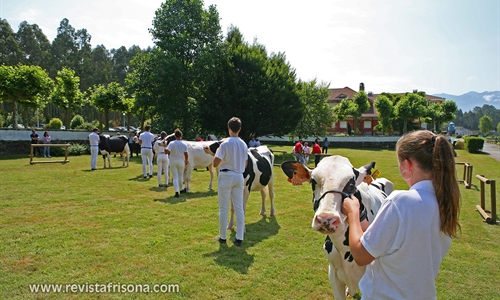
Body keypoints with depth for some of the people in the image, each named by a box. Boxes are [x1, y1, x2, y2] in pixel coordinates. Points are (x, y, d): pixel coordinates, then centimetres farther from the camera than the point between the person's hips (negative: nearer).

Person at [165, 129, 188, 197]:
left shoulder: (171, 143, -11)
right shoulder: (184, 144, -7)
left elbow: (166, 152, -19)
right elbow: (186, 155, -7)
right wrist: (187, 160, 11)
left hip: (173, 161, -1)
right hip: (181, 161, 1)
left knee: (175, 177, 3)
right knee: (180, 176, 19)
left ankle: (176, 191, -9)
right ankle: (181, 189, 31)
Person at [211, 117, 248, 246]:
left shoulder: (225, 144, -13)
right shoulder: (244, 145, 4)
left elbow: (215, 163, -13)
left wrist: (216, 152, 5)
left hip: (226, 176, -4)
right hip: (239, 177, 5)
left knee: (223, 208, 5)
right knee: (239, 208, 7)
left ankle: (222, 237, 13)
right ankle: (239, 238, 9)